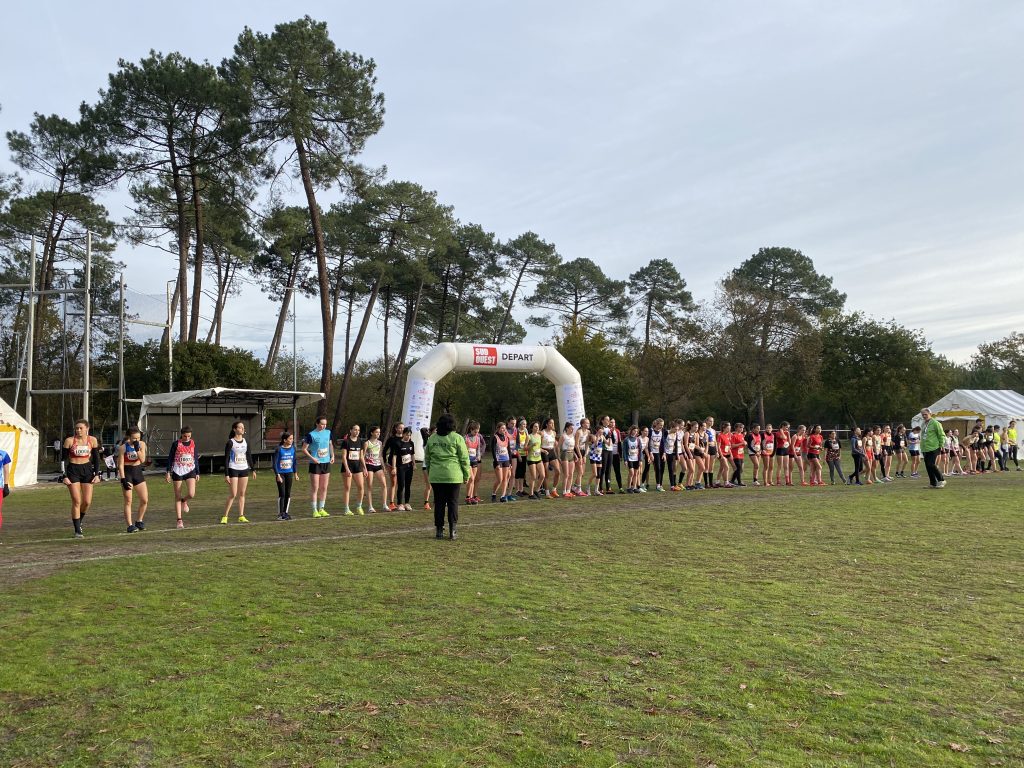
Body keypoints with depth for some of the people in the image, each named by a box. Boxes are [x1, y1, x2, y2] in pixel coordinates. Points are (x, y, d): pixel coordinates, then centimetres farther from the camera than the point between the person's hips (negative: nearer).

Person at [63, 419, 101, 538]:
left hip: (87, 470, 3)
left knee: (87, 502, -1)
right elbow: (63, 459, -2)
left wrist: (97, 475, 2)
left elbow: (96, 458, 9)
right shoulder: (69, 441, -5)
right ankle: (77, 530, 3)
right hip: (73, 471, -2)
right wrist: (65, 476, -8)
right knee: (76, 501, -5)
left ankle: (79, 522, 28)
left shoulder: (92, 440, 2)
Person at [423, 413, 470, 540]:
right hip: (453, 477, -3)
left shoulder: (432, 438, 6)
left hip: (436, 476, 3)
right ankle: (452, 531, 2)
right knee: (453, 503, 3)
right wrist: (466, 475, 5)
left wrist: (429, 472, 23)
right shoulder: (457, 438, -5)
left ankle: (439, 530, 11)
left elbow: (427, 458, 13)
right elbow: (464, 458, -4)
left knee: (439, 503, 8)